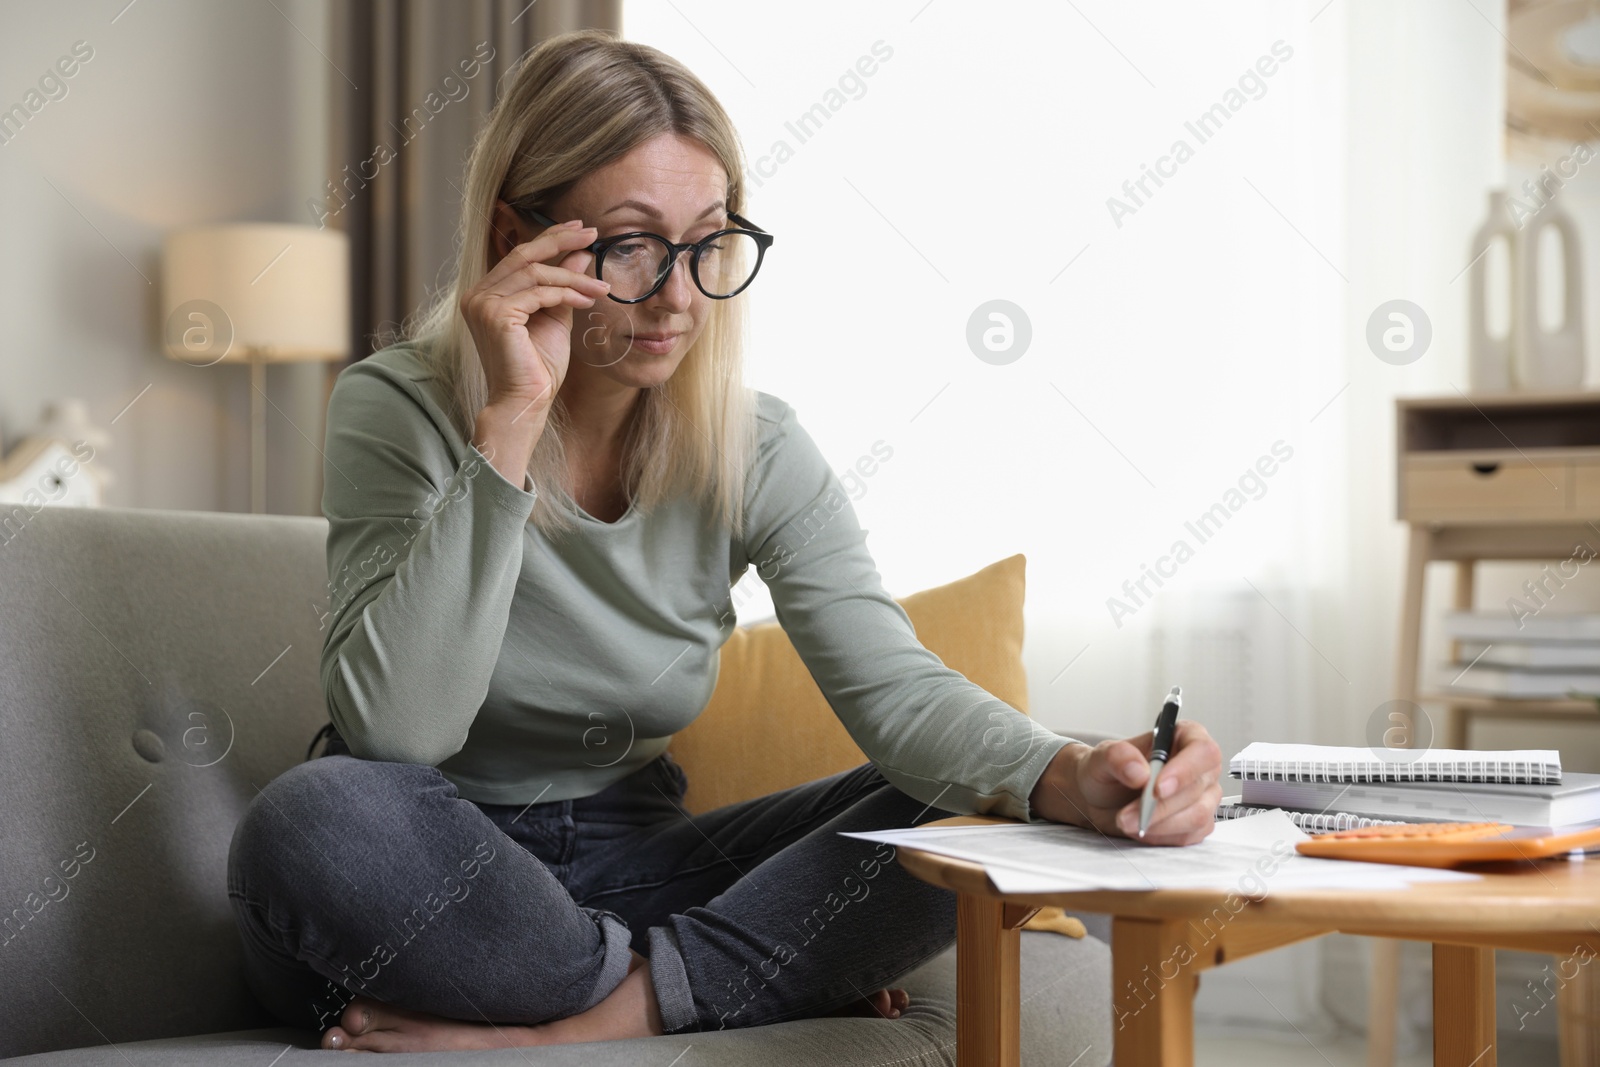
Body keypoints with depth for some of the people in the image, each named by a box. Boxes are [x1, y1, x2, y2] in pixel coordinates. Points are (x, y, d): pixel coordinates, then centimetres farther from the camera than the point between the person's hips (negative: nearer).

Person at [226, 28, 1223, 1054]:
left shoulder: (756, 447, -4)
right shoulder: (401, 408, -14)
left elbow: (891, 680, -14)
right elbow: (396, 730, -28)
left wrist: (1069, 776, -34)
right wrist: (511, 421, -31)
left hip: (625, 870, 3)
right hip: (434, 883, -2)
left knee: (964, 812, -14)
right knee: (317, 817, -37)